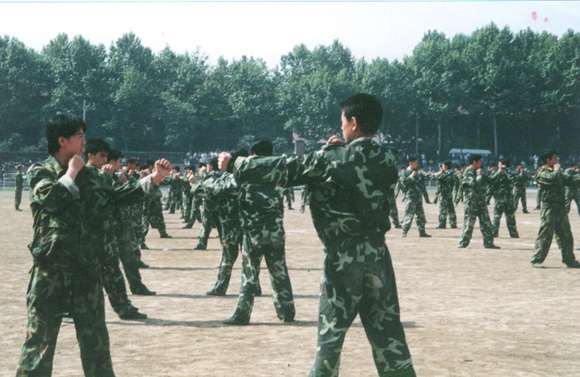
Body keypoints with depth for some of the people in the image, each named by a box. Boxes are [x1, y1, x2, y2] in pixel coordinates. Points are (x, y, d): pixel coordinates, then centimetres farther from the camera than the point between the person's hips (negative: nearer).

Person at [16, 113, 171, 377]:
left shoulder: (91, 176, 12)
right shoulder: (40, 172, -2)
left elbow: (120, 195, 19)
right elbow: (49, 199, -21)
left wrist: (154, 179, 13)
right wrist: (71, 173, -9)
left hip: (86, 266, 5)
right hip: (51, 267, -5)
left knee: (95, 335, 10)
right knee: (41, 335, -2)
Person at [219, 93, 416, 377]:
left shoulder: (333, 160, -9)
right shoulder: (386, 162, 4)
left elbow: (281, 169, -4)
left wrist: (234, 164, 7)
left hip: (343, 257, -4)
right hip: (377, 254, 4)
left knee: (331, 331, 4)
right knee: (387, 332, 9)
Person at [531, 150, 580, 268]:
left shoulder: (557, 173, 18)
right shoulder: (542, 173, -10)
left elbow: (570, 180, 22)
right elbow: (553, 177, -28)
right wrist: (557, 168, -10)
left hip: (561, 208, 8)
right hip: (549, 208, -8)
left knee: (566, 236, 11)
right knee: (545, 236, -6)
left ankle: (569, 260, 19)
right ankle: (536, 260, 0)